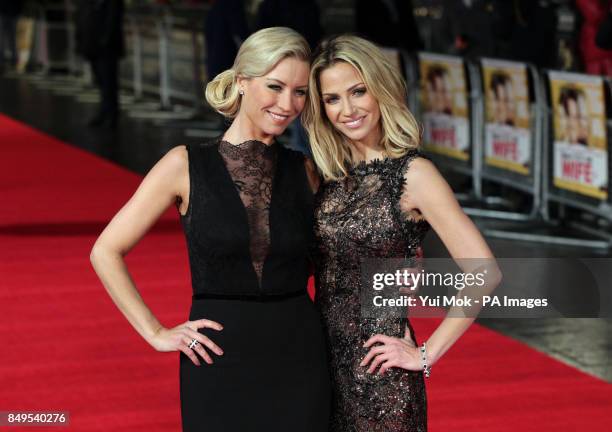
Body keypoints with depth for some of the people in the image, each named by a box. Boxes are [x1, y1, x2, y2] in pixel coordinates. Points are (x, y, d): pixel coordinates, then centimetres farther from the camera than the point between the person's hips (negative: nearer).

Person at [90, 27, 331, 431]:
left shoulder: (304, 171, 4)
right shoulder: (186, 166, -4)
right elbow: (106, 252, -1)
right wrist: (156, 333, -4)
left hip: (299, 360, 3)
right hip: (219, 364, -2)